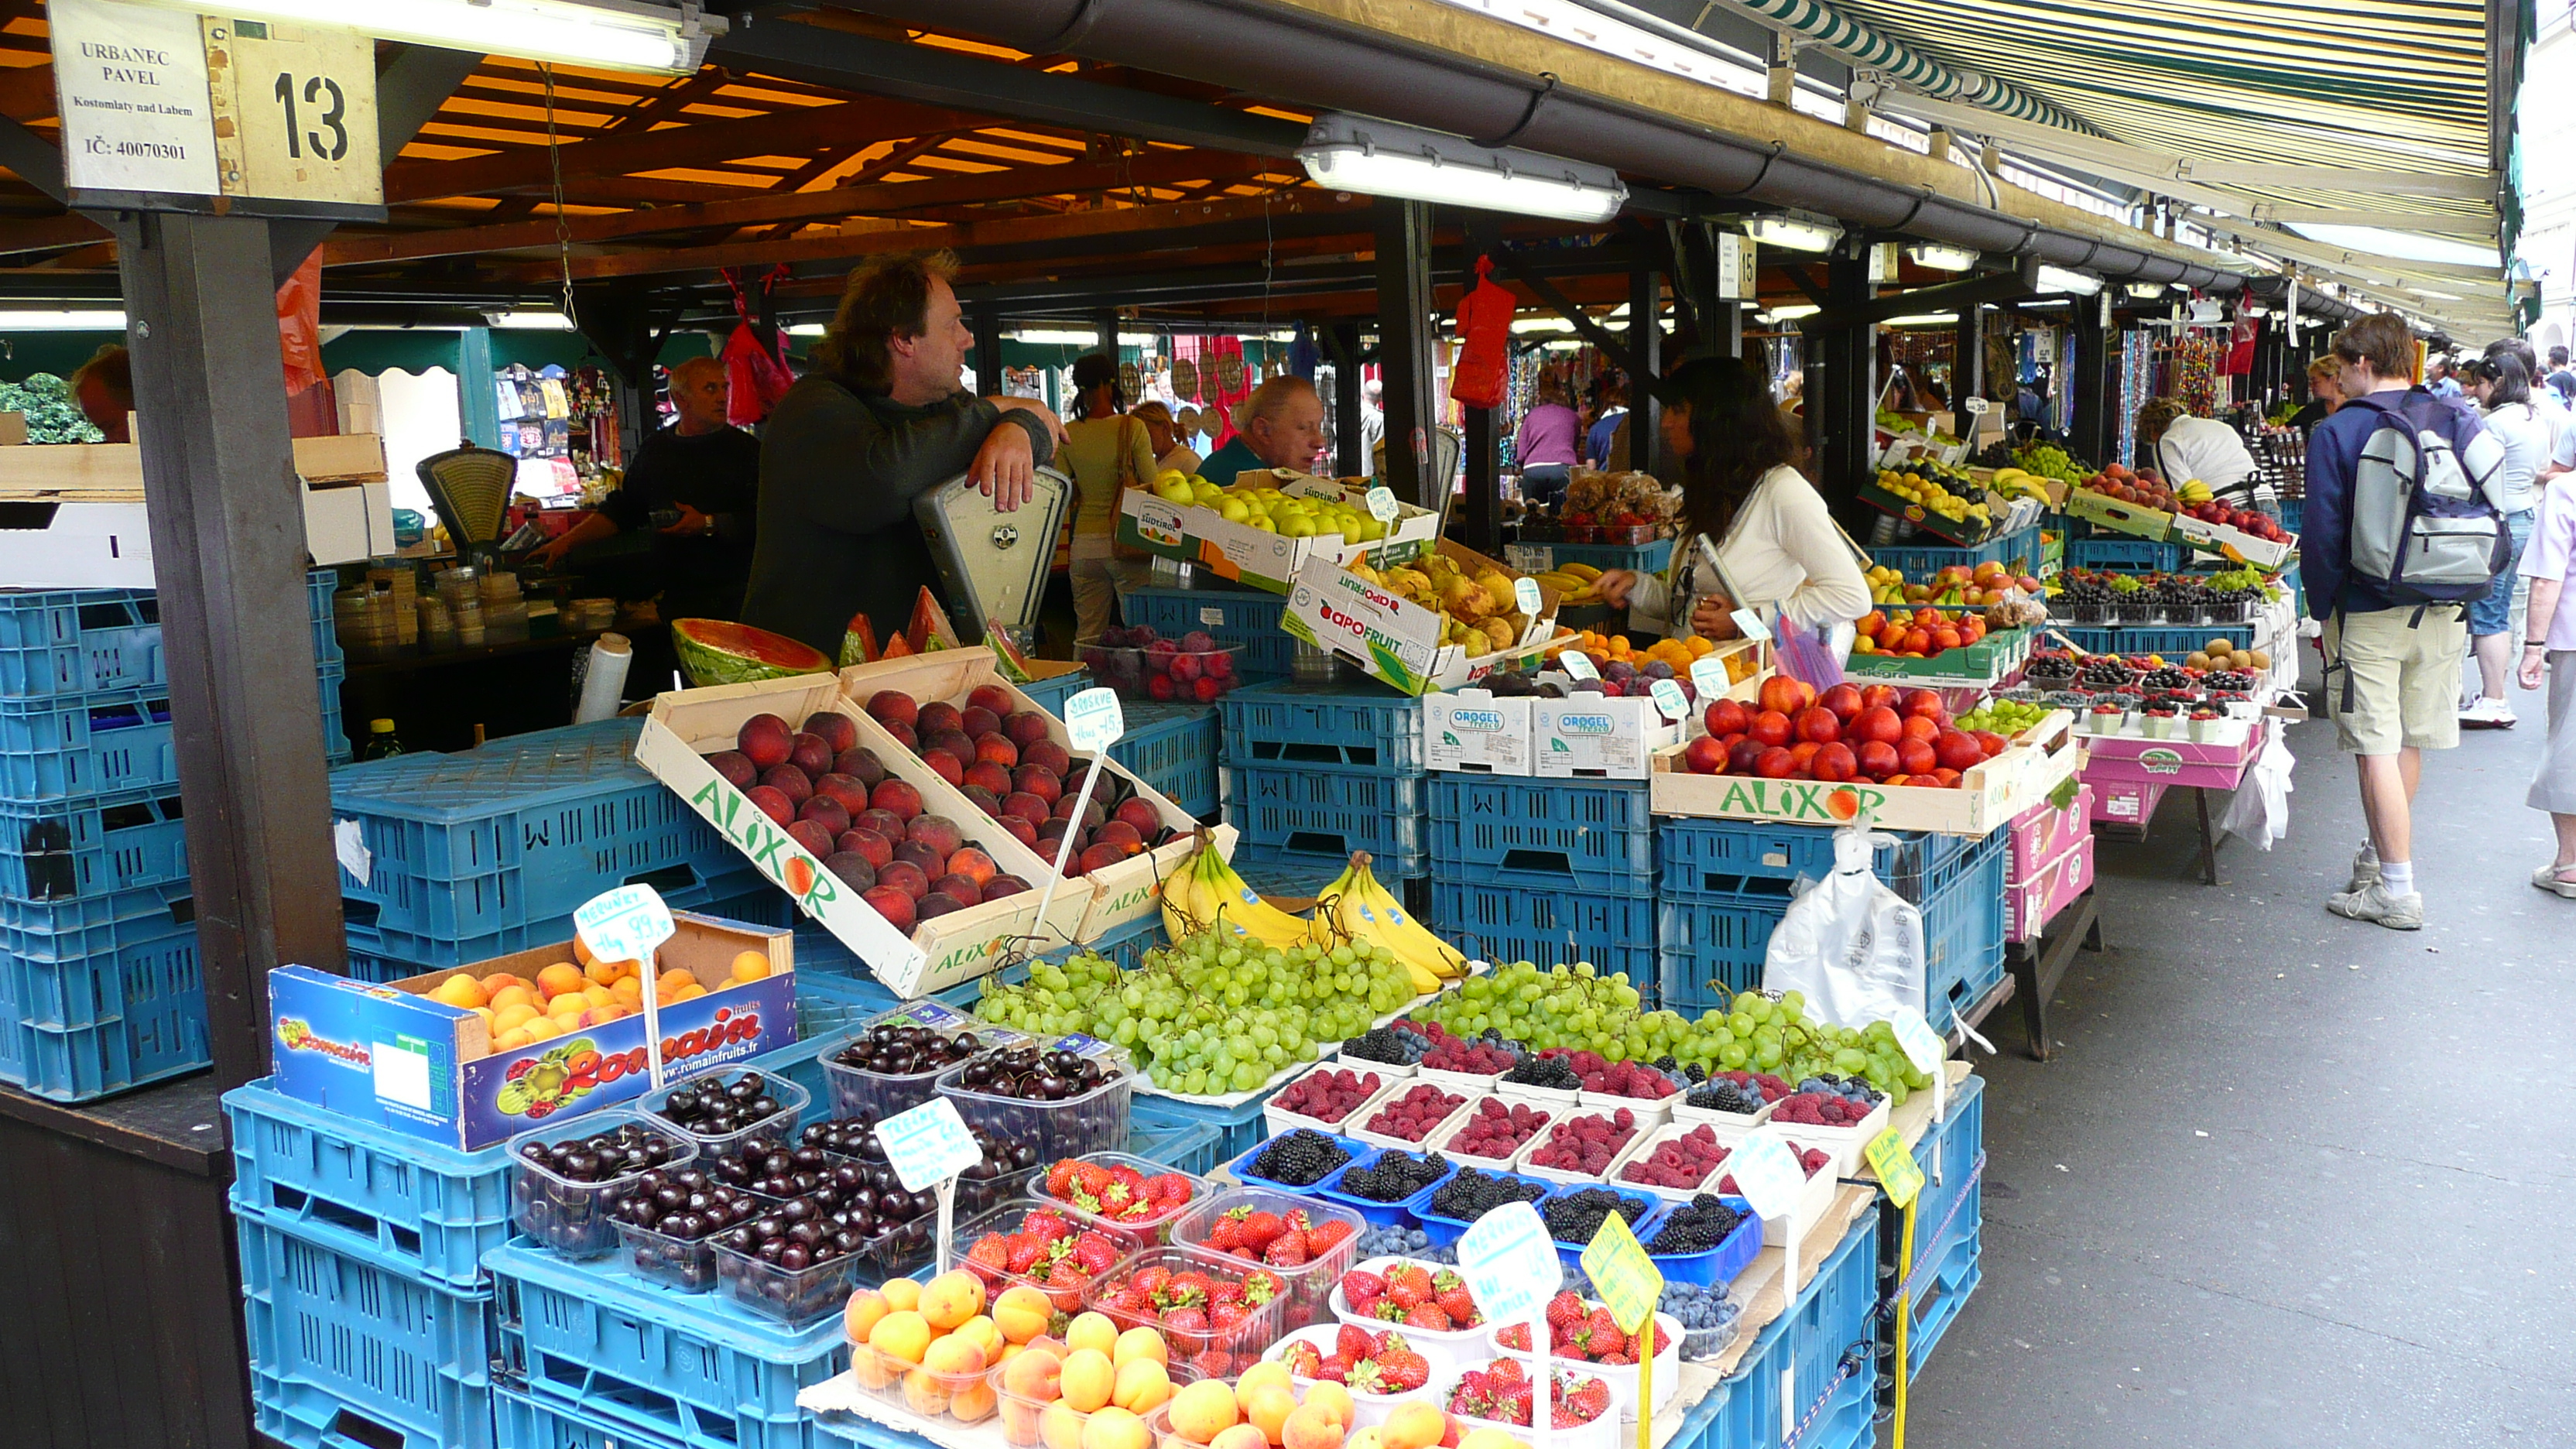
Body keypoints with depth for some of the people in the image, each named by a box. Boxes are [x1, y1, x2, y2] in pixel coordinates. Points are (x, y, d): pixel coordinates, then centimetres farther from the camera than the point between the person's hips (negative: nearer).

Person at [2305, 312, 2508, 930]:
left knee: (2377, 748, -2)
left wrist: (2322, 611, -1)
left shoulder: (2336, 432, -10)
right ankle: (2383, 853, 33)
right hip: (2443, 613, 5)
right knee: (2409, 741, 17)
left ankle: (2396, 890, 0)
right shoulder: (2455, 422, 4)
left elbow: (2324, 534, -11)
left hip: (2369, 614, -5)